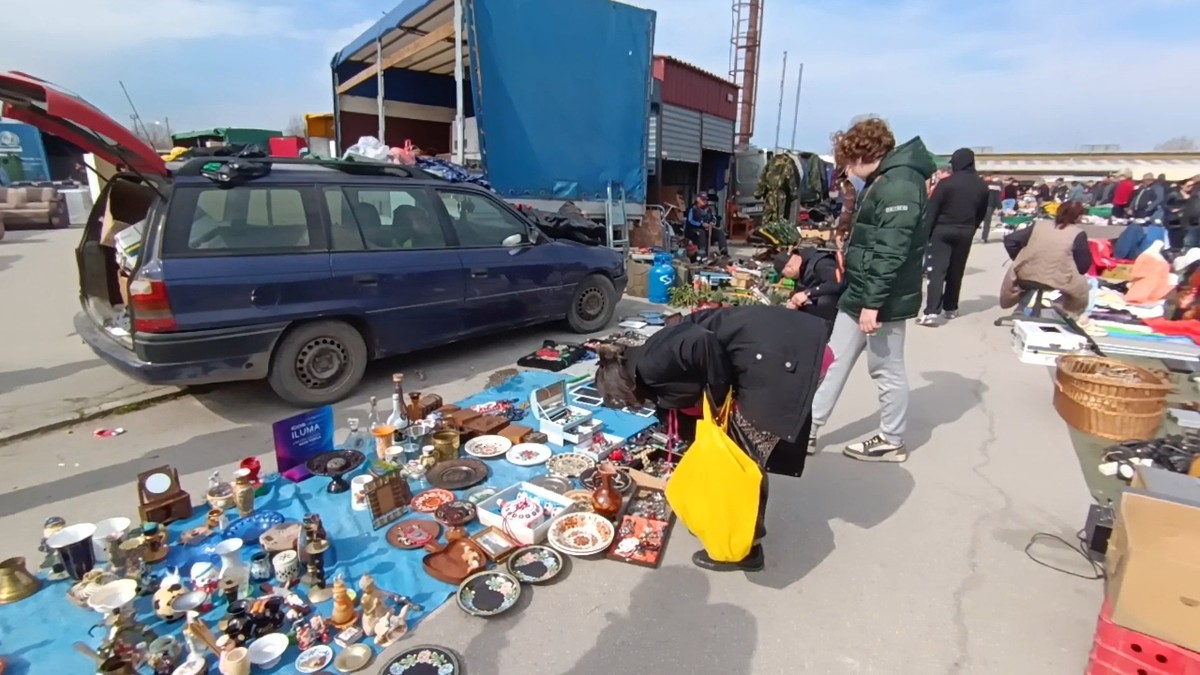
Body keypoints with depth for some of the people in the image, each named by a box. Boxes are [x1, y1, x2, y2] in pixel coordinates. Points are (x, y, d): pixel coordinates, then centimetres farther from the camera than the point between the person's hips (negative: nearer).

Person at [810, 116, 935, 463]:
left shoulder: (900, 186, -18)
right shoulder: (882, 181, 15)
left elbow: (891, 253, -24)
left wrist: (874, 302, -25)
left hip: (882, 299, -10)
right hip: (859, 293, 10)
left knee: (887, 371, 5)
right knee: (835, 361, 12)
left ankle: (891, 441, 22)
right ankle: (808, 430, 21)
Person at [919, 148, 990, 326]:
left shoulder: (946, 183, -12)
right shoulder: (982, 186, 6)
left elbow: (932, 209, -12)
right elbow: (982, 212, 13)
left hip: (943, 230, -5)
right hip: (966, 233, 5)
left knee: (937, 271, -8)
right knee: (956, 271, 15)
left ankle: (932, 312, -18)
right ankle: (951, 308, 22)